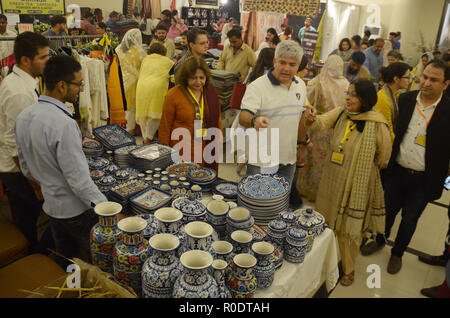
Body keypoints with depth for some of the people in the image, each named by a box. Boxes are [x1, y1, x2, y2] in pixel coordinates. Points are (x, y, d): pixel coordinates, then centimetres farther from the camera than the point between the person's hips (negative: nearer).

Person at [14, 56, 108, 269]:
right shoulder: (63, 124, -27)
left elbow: (27, 169, 11)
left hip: (52, 206, 8)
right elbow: (79, 179, -27)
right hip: (77, 211, -8)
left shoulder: (23, 117, 1)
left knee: (65, 265, 25)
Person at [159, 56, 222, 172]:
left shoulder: (211, 91, 4)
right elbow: (165, 127, -4)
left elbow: (217, 118, 18)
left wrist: (219, 135, 10)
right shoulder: (173, 95, -10)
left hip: (206, 151, 4)